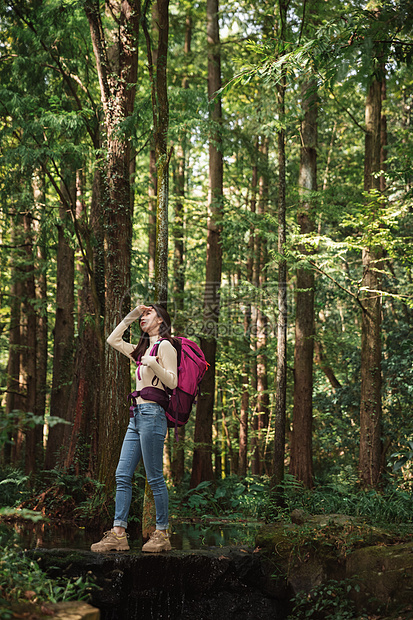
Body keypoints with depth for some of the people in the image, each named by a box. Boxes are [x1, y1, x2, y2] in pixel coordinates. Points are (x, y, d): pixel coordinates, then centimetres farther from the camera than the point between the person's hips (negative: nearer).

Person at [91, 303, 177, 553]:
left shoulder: (165, 345, -1)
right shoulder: (142, 349, 23)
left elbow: (172, 382, -9)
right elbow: (113, 340, 31)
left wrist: (153, 363, -23)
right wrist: (132, 315, 24)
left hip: (152, 413, -9)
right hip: (137, 415, 9)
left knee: (155, 477, -7)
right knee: (123, 475, 2)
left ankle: (162, 534, -1)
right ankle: (118, 534, 0)